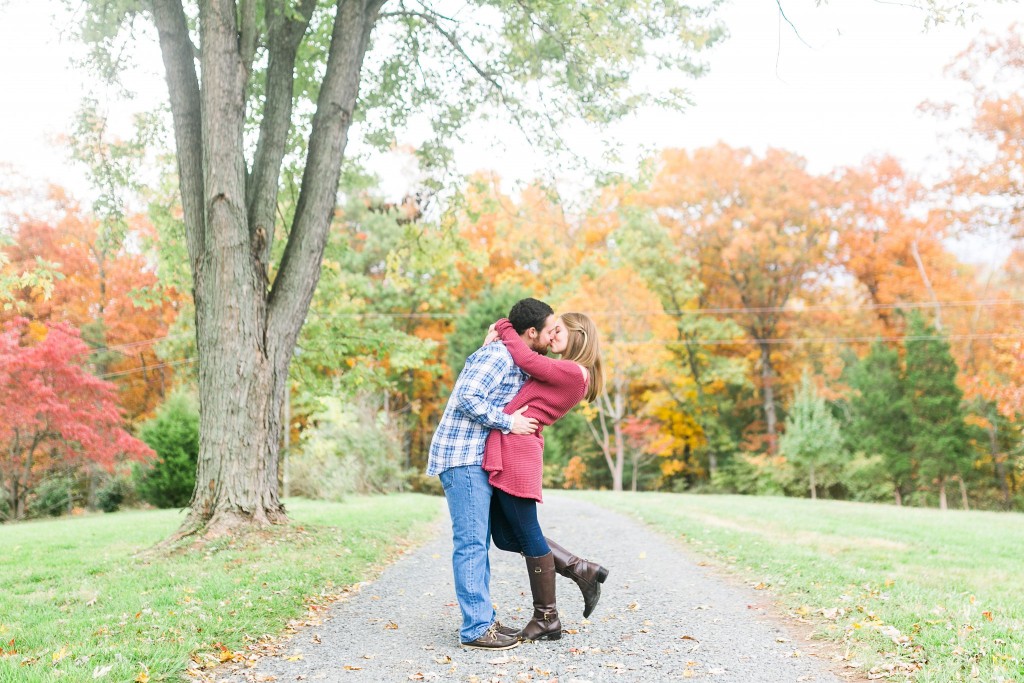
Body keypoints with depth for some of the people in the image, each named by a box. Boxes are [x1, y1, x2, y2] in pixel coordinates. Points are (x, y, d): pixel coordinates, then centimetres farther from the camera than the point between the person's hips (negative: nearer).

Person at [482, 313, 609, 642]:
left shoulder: (573, 372, -9)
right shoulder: (566, 375, 19)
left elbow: (526, 359, -12)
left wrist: (504, 328, 4)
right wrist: (502, 341, 16)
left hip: (517, 451, -10)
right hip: (507, 453, 10)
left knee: (527, 535, 1)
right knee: (506, 537, 15)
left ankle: (547, 620, 15)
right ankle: (581, 569, 19)